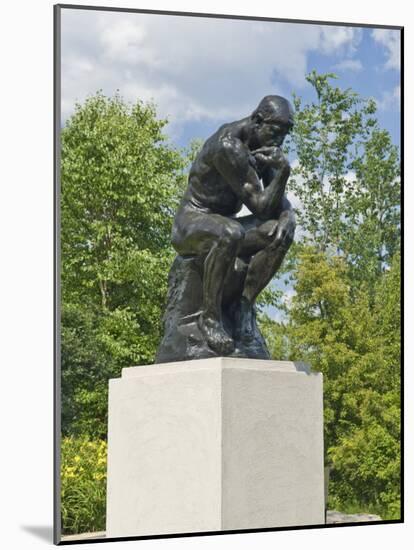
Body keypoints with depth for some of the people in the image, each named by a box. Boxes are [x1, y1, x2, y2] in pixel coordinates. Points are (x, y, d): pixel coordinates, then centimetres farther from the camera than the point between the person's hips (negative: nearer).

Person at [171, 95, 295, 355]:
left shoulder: (263, 149, 5)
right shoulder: (229, 147, -22)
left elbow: (279, 203, 4)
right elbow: (261, 207, -24)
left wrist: (288, 217, -18)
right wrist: (283, 171, -32)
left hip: (223, 224, 8)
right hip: (192, 222, -8)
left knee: (280, 232, -18)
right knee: (230, 233, -40)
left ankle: (246, 302, -11)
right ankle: (210, 316, -26)